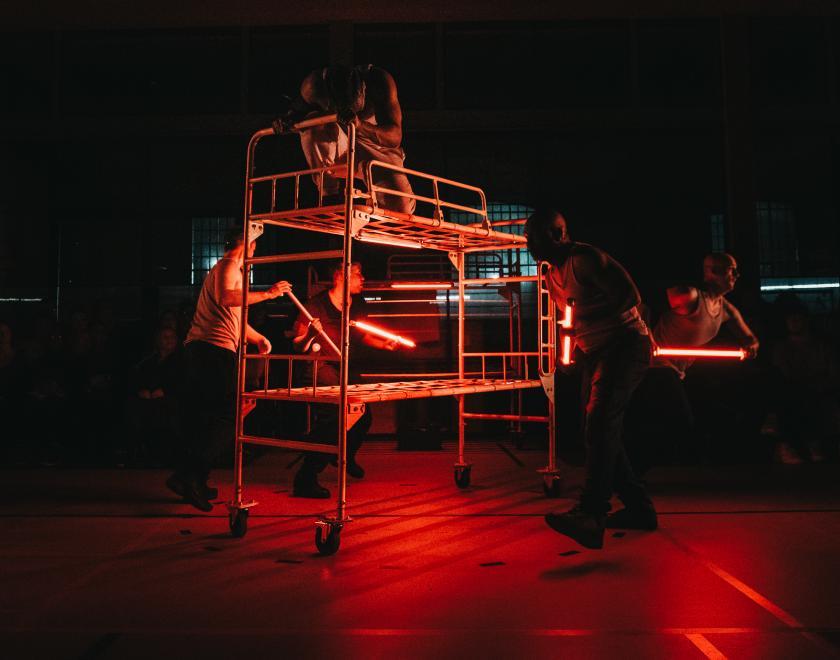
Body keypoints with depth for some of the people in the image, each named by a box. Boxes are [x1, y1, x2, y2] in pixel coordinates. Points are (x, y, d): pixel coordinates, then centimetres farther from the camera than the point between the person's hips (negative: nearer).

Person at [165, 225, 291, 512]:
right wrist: (267, 294, -20)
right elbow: (226, 298, -24)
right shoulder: (229, 266, -1)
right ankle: (190, 477, -16)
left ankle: (194, 482, 16)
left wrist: (258, 338, 34)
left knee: (201, 417, 11)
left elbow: (234, 317, 38)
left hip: (198, 348, 11)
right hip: (216, 348, -10)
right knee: (227, 416, -12)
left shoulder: (228, 268, 31)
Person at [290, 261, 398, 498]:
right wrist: (310, 335, -37)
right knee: (331, 417, -23)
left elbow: (362, 335, 20)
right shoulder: (316, 305, -16)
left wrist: (383, 344, 3)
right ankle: (305, 480, -14)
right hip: (321, 369, -7)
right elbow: (297, 346, -16)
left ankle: (346, 456, 44)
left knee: (363, 416, 12)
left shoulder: (358, 305, 4)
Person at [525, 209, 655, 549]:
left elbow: (630, 296, -21)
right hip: (596, 354, 10)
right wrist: (574, 345, 13)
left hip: (626, 345, -10)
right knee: (599, 430, 8)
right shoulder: (553, 277, 14)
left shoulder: (585, 258, -14)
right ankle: (639, 507, 21)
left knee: (600, 421, -24)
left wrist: (587, 320, -22)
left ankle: (590, 515, -31)